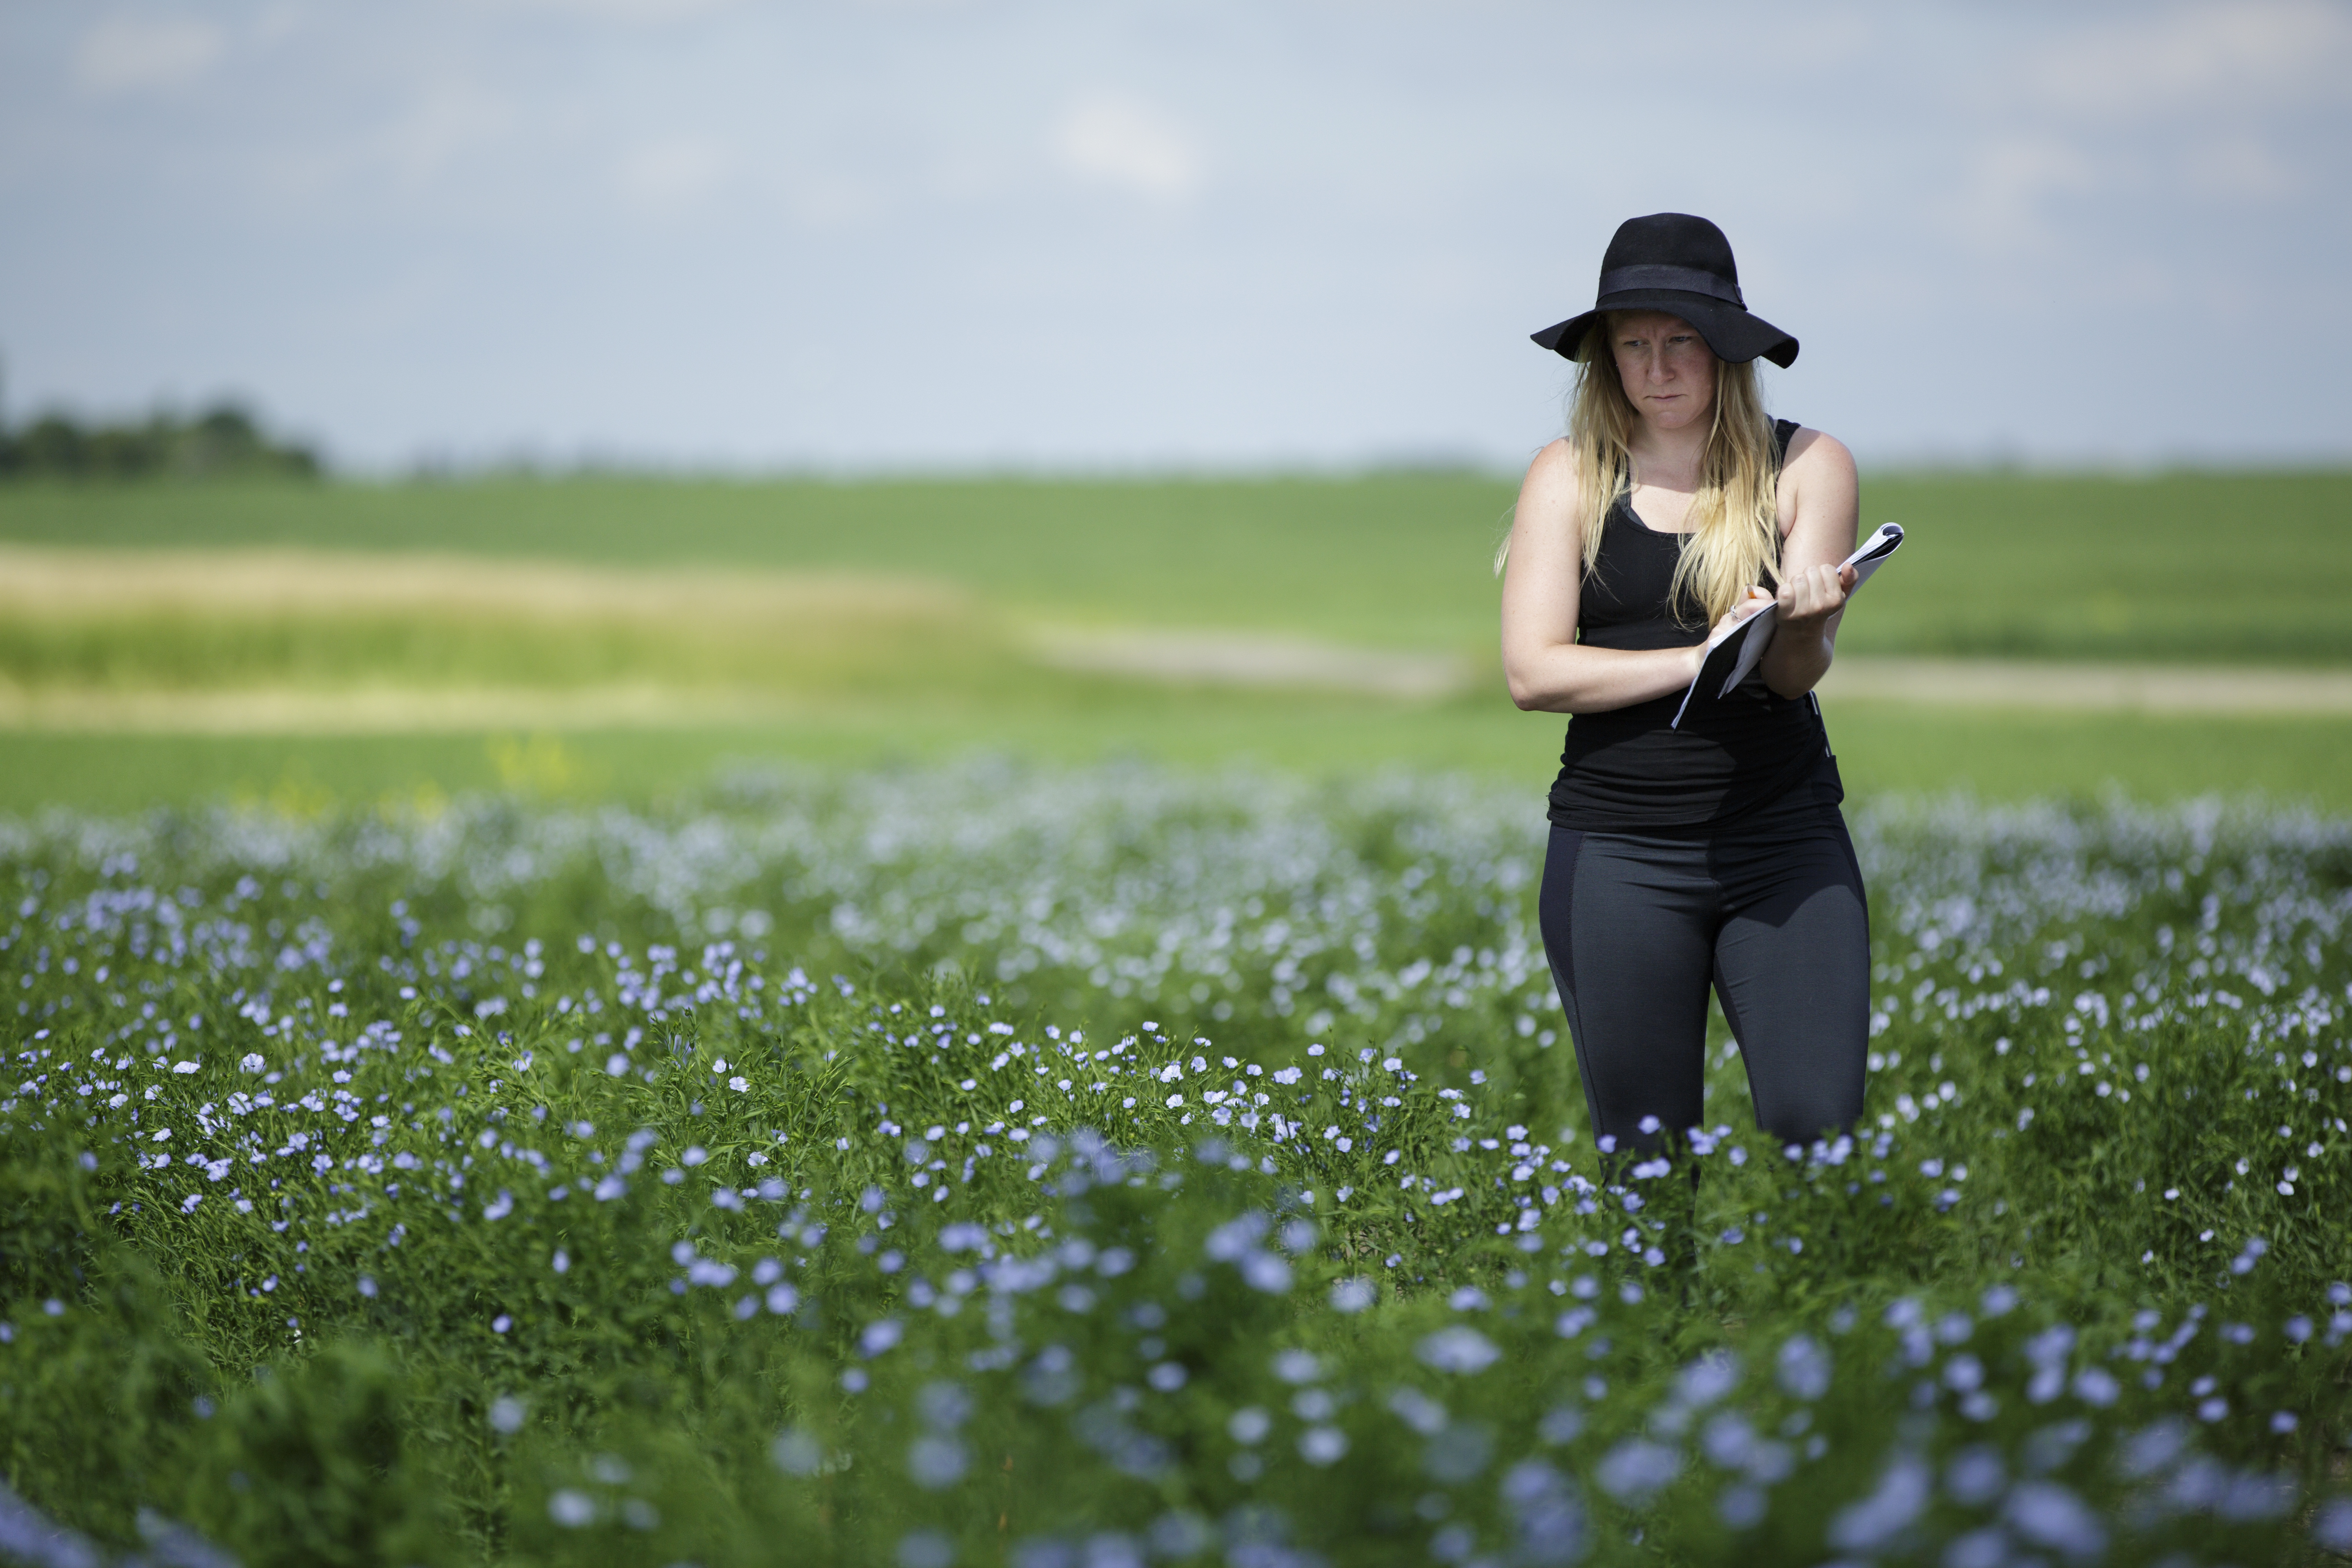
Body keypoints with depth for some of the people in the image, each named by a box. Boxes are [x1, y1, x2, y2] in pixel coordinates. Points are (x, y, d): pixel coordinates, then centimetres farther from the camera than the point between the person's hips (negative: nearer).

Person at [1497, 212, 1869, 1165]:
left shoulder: (1807, 468, 4)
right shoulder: (1570, 478, 4)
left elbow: (1801, 672, -4)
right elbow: (1532, 673, -5)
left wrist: (1802, 624, -27)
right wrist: (1700, 658, -14)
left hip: (1785, 841, 0)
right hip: (1617, 850, 0)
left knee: (1818, 1128, -11)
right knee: (1644, 1152, 4)